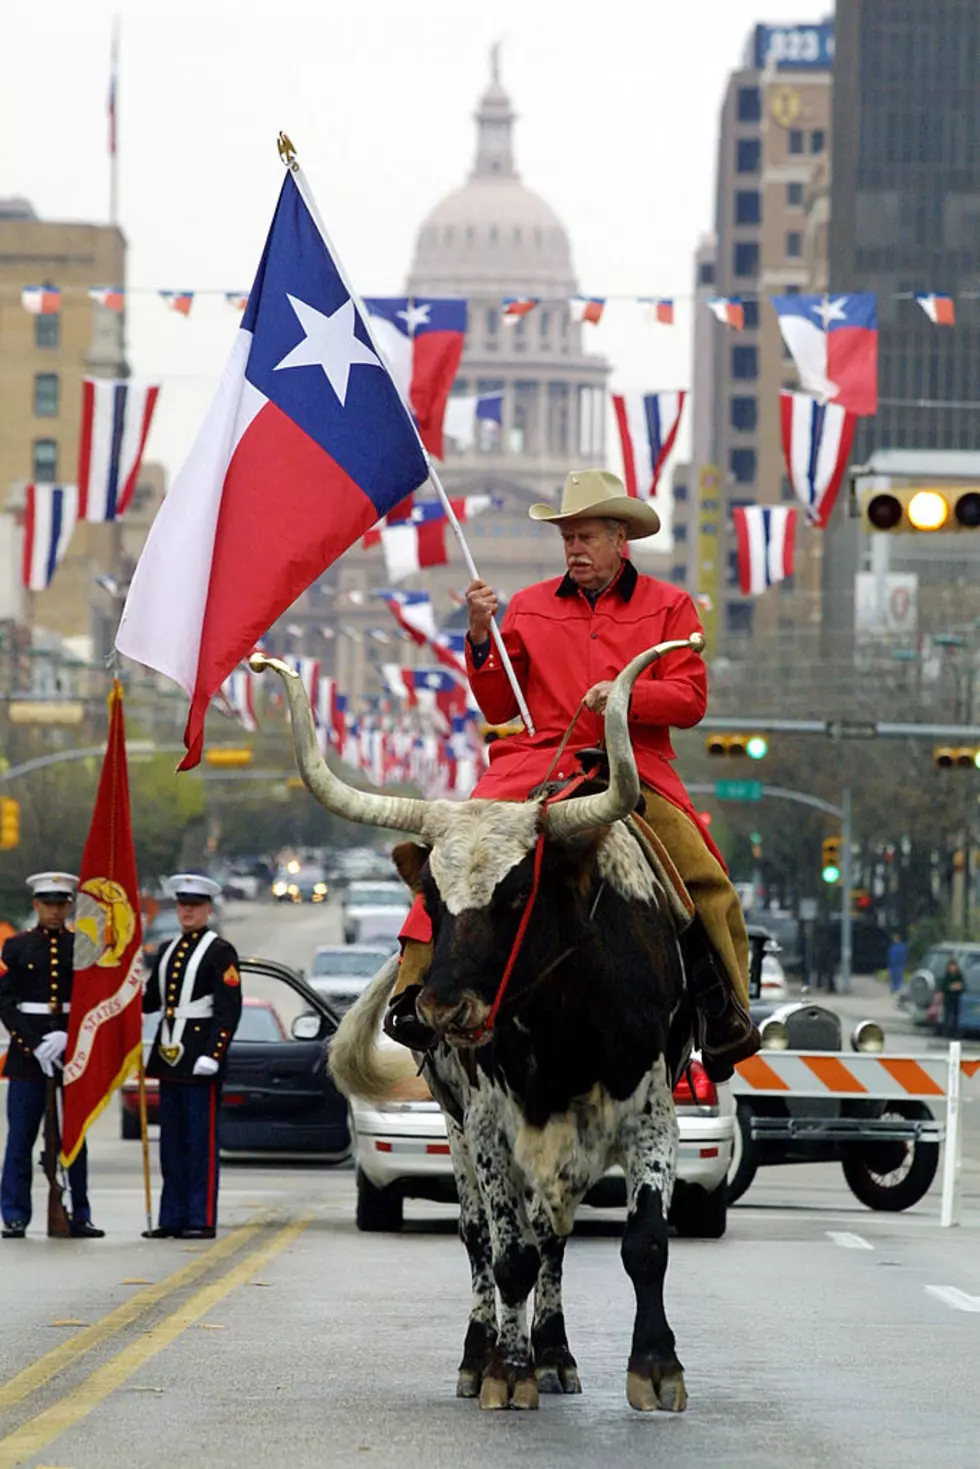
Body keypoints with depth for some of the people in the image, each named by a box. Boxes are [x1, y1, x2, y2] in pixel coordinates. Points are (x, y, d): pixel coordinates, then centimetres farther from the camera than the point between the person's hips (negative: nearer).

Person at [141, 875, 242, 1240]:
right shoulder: (166, 951, 17)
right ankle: (173, 1219, 11)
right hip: (169, 1056, 7)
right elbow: (150, 1001, 19)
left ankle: (202, 1220, -4)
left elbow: (229, 1010, -10)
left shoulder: (220, 952, -4)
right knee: (172, 1142, 8)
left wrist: (212, 1055, -18)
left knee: (201, 1142, -5)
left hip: (199, 1057, -7)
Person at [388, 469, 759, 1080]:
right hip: (538, 760, 0)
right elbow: (497, 707, 15)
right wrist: (481, 638, 1)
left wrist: (626, 693, -14)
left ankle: (726, 1012, -4)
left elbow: (690, 699, 3)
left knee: (707, 880, -18)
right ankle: (415, 989, -23)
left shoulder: (669, 606, 13)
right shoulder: (530, 607, 16)